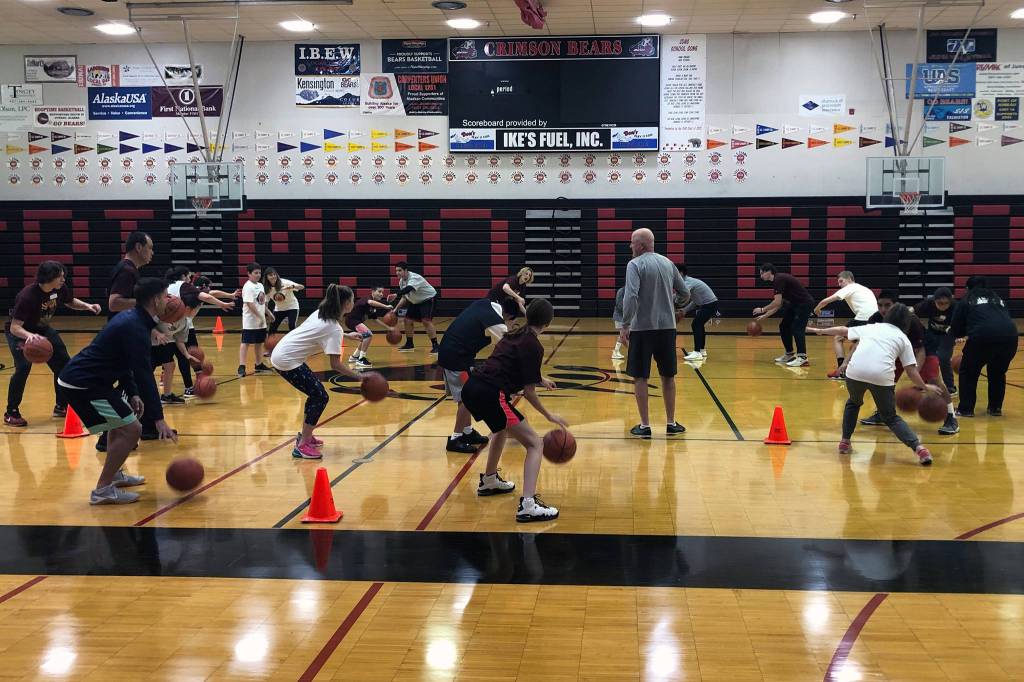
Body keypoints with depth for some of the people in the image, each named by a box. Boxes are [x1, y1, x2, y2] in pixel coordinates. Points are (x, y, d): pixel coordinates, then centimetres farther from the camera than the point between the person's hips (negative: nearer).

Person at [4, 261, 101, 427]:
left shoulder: (60, 289, -16)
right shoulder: (27, 296, -35)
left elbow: (71, 302, 8)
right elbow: (14, 327, -36)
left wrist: (87, 306, -11)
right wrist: (29, 335, -56)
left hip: (42, 329, 7)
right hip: (19, 332, -7)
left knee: (63, 364, 3)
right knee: (23, 367, -24)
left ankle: (61, 407, 20)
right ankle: (11, 413, -10)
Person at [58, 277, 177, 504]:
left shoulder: (130, 318, 12)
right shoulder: (136, 328, -20)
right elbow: (144, 375, -24)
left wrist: (132, 394, 15)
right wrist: (158, 419, -24)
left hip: (84, 377, 11)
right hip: (82, 384, -11)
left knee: (123, 420, 27)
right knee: (131, 428, -12)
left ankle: (114, 474, 35)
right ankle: (102, 490, -7)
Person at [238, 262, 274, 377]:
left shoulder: (260, 285, 13)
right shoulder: (248, 287, -15)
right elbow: (250, 304, -22)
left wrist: (268, 313, 18)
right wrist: (260, 316, -23)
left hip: (261, 321, 9)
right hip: (250, 321, -9)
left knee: (259, 342, 15)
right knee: (245, 343, -7)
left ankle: (259, 365, 25)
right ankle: (241, 367, -9)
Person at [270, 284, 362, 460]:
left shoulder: (321, 313, 9)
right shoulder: (335, 328, -16)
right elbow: (335, 365, -19)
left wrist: (347, 335, 36)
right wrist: (359, 377, -16)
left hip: (281, 352, 9)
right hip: (287, 361, -9)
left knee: (316, 393, 19)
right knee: (320, 397, -4)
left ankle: (305, 435, 29)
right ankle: (301, 446, -3)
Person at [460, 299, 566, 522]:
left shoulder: (514, 336, 20)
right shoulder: (533, 345, -4)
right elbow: (528, 391, -5)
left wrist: (540, 380, 52)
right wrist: (549, 416, 6)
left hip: (471, 389, 9)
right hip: (490, 395, -9)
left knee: (503, 427, 38)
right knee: (535, 444, -5)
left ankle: (489, 481, 51)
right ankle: (528, 505, -19)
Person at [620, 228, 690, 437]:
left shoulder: (635, 265, -8)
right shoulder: (668, 263, 9)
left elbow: (630, 296, -20)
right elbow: (685, 294, 14)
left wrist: (625, 326, -15)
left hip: (642, 327, -5)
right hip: (667, 326, 5)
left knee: (640, 377, 5)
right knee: (668, 376, 14)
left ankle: (645, 426, 6)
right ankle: (671, 423, 20)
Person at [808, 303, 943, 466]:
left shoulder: (871, 328, 28)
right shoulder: (903, 338, 21)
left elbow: (842, 331, 38)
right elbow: (911, 370, 15)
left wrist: (819, 330, 53)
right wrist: (925, 387, 29)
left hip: (855, 371, 1)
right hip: (882, 376, -1)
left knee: (853, 403, 33)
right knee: (891, 417, 15)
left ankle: (845, 442, 29)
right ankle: (918, 448, -2)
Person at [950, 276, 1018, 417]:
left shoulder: (966, 301, 20)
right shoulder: (997, 299, 32)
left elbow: (956, 327, 17)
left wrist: (958, 334, 41)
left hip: (983, 337, -4)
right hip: (1009, 336, 4)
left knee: (968, 372, 17)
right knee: (998, 373, 27)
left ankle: (966, 409, 17)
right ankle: (996, 408, 28)